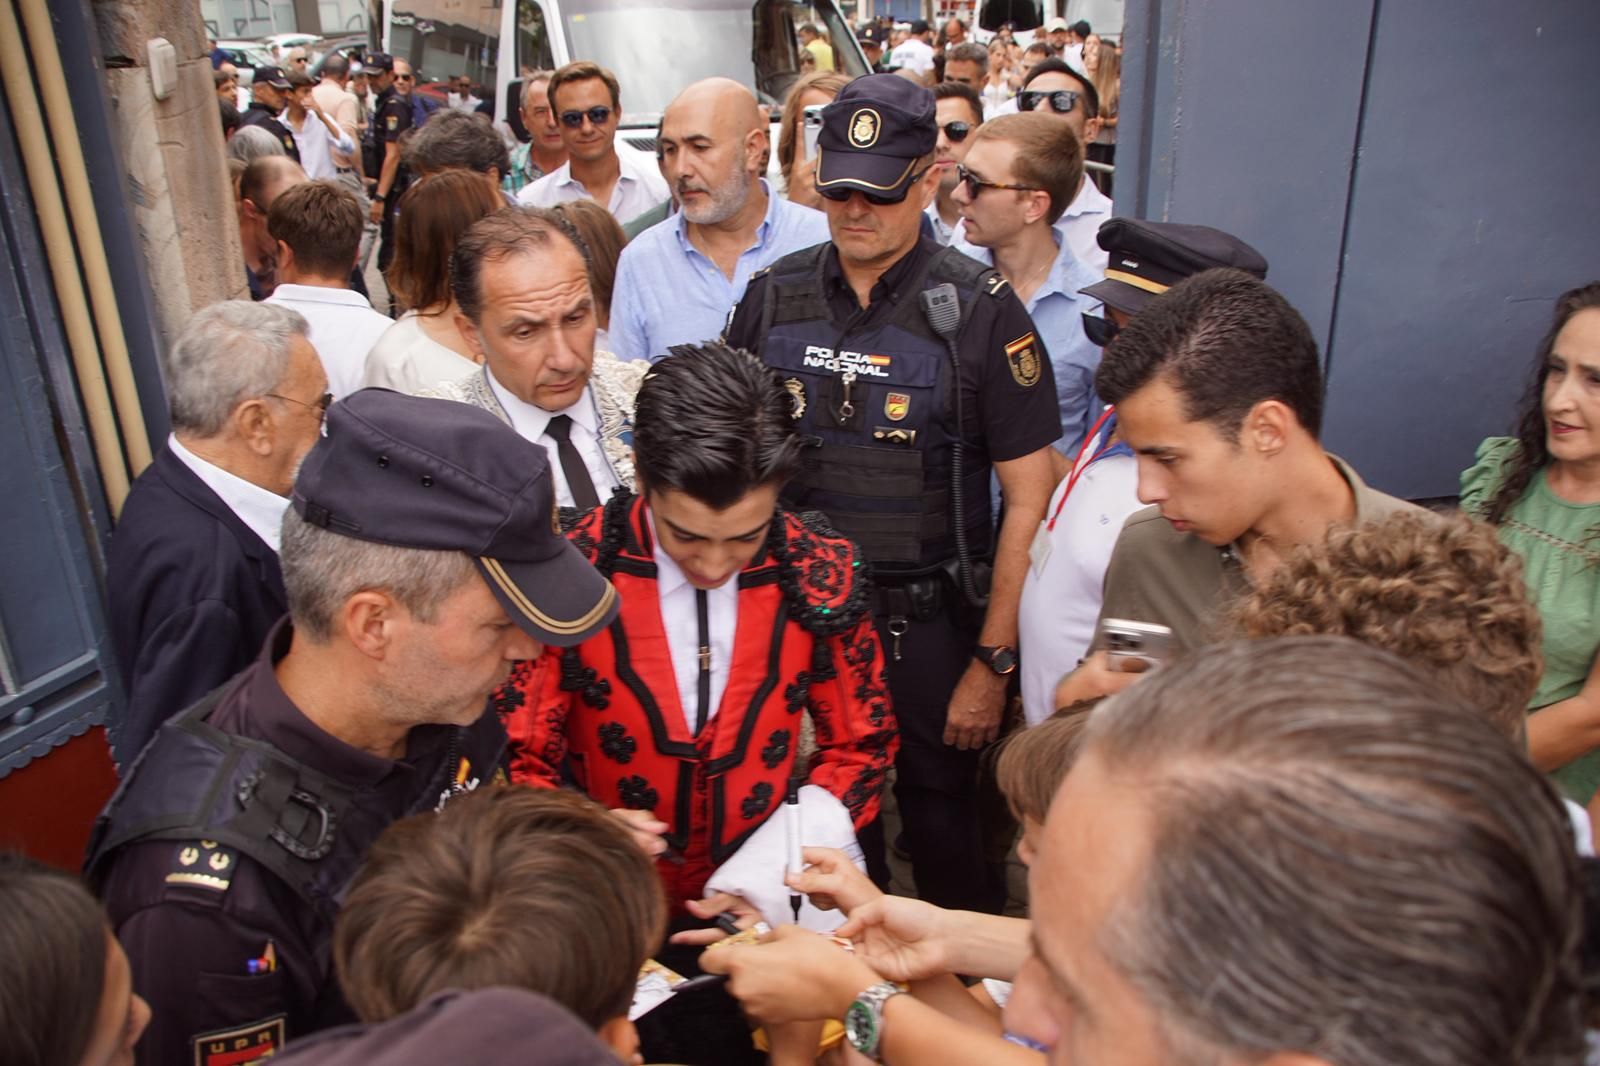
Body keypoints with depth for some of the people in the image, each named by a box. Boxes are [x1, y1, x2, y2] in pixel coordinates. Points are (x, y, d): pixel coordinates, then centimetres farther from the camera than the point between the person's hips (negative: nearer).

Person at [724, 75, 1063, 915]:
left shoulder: (981, 311, -8)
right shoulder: (772, 295, 2)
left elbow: (1028, 496, -8)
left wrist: (993, 660, -10)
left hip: (925, 623, -3)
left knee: (939, 825, 10)